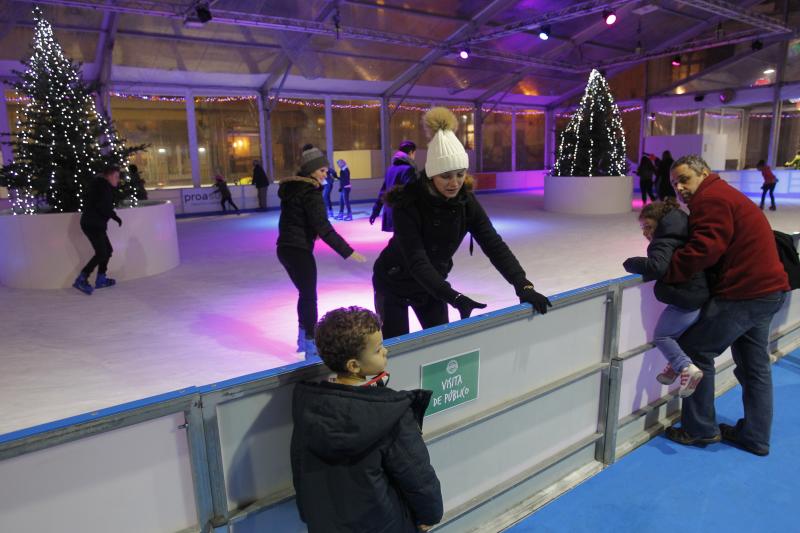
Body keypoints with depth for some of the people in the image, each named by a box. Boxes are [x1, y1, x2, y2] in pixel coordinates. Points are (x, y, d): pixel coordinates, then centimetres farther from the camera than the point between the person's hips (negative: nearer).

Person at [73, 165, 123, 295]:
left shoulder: (104, 186, 19)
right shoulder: (103, 185, -10)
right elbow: (102, 205, -23)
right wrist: (115, 217, -16)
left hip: (95, 224, 10)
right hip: (92, 224, -10)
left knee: (108, 250, 15)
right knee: (101, 253, -14)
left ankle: (101, 279, 20)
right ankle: (81, 280, -14)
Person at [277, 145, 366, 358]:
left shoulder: (291, 186, 11)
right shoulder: (311, 192, -17)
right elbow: (323, 227, -23)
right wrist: (347, 252, -23)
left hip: (285, 247, 9)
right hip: (299, 250, -9)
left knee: (305, 292, 20)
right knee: (309, 297, -1)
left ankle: (303, 338, 33)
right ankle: (311, 345, 4)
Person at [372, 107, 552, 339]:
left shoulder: (466, 201, -16)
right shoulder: (407, 204, -31)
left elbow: (494, 244, -20)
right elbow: (416, 260, -38)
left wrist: (523, 285, -33)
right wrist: (453, 297, -48)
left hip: (432, 284, 5)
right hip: (394, 285, -4)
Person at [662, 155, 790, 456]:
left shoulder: (711, 199, -15)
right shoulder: (722, 194, 19)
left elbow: (703, 250, -26)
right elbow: (710, 245, 13)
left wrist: (665, 273, -20)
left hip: (745, 293, -11)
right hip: (767, 289, 11)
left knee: (695, 349, -1)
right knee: (754, 365, 17)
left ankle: (699, 429, 9)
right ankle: (755, 437, 29)